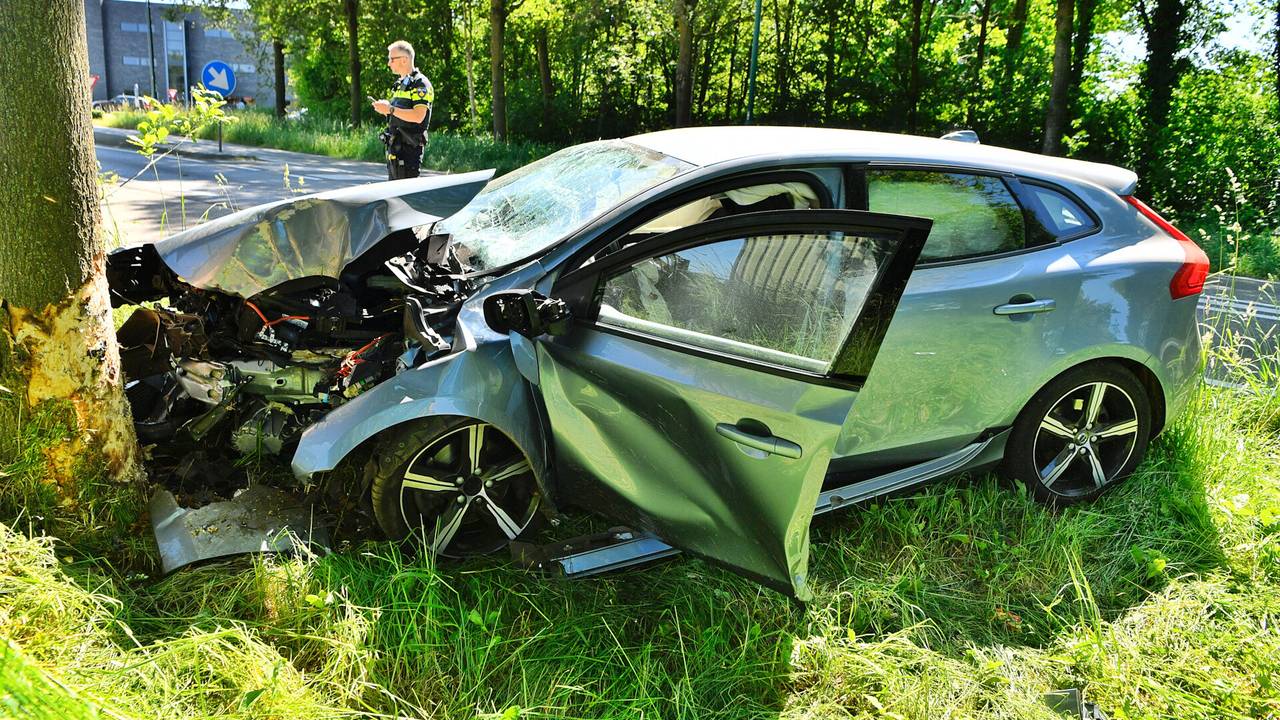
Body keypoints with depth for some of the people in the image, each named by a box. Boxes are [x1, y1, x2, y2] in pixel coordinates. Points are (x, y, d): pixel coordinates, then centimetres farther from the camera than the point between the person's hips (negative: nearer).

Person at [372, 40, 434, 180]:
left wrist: (391, 109, -21)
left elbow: (418, 116, -22)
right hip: (394, 145, 10)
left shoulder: (420, 84, -10)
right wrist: (385, 109, 7)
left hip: (409, 147, -10)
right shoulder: (400, 84, 19)